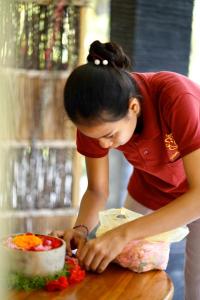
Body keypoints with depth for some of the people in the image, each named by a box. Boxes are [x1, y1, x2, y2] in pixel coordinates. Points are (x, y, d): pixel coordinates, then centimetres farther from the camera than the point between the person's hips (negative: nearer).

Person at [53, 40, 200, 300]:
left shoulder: (177, 96, -39)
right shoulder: (97, 118, -24)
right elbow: (97, 190, -14)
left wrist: (124, 234, -49)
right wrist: (81, 229, -34)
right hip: (149, 193, 4)